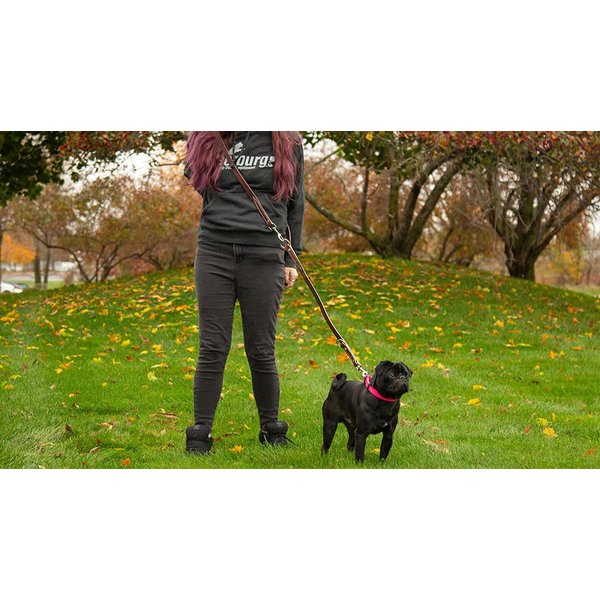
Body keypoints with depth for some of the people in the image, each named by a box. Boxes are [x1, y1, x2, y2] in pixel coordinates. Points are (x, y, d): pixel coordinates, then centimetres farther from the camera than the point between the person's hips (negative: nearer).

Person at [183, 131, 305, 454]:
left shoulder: (288, 143, 7)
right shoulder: (207, 137, 9)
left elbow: (295, 203, 12)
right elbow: (192, 175, 25)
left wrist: (291, 258, 9)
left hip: (264, 256, -1)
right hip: (213, 250, 1)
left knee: (262, 352, 4)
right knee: (212, 349, 1)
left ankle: (271, 431, 20)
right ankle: (200, 435, 7)